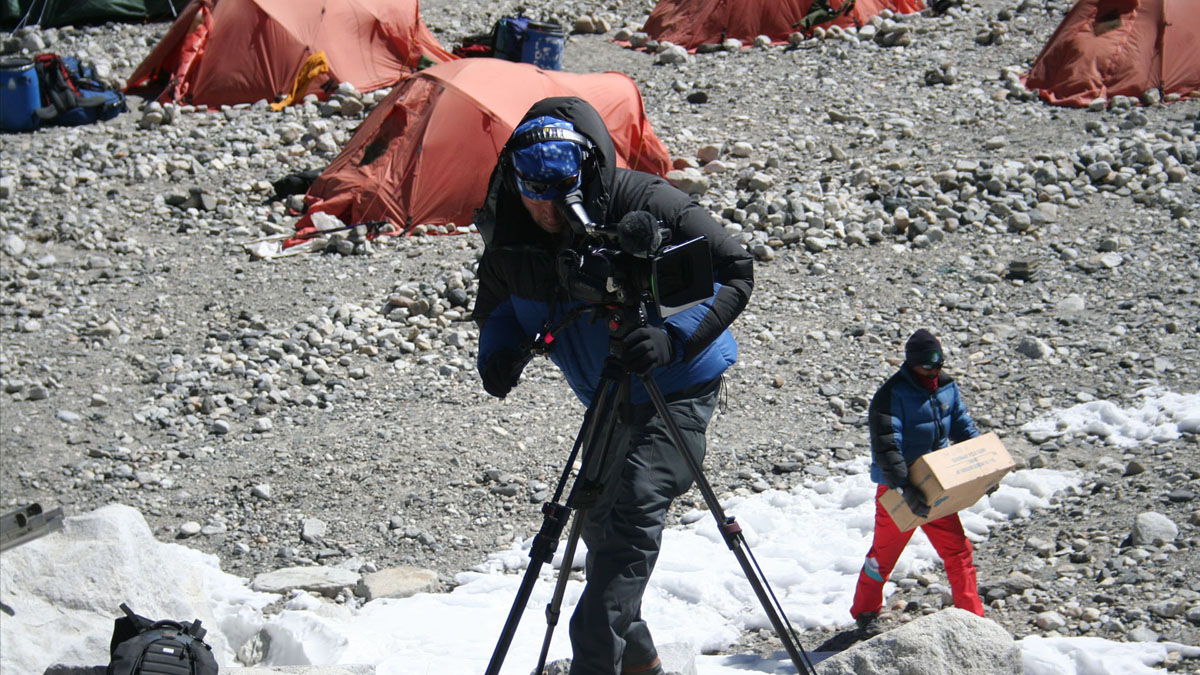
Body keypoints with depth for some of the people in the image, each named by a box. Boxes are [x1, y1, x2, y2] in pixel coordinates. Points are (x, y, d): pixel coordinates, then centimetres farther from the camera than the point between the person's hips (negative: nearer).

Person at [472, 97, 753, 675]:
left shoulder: (645, 204, -27)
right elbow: (498, 306, 7)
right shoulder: (510, 235, -13)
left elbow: (734, 271, -21)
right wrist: (497, 348, -17)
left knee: (636, 503, -26)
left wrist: (675, 336, -36)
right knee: (599, 521, 17)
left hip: (678, 388, -6)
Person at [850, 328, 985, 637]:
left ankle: (972, 616, 13)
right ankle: (866, 613, 28)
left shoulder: (947, 386, 0)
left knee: (958, 550, 3)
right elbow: (886, 448, -29)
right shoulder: (892, 395, -21)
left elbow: (963, 427, 13)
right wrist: (905, 488, -38)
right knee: (884, 553, 9)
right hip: (897, 489, -5)